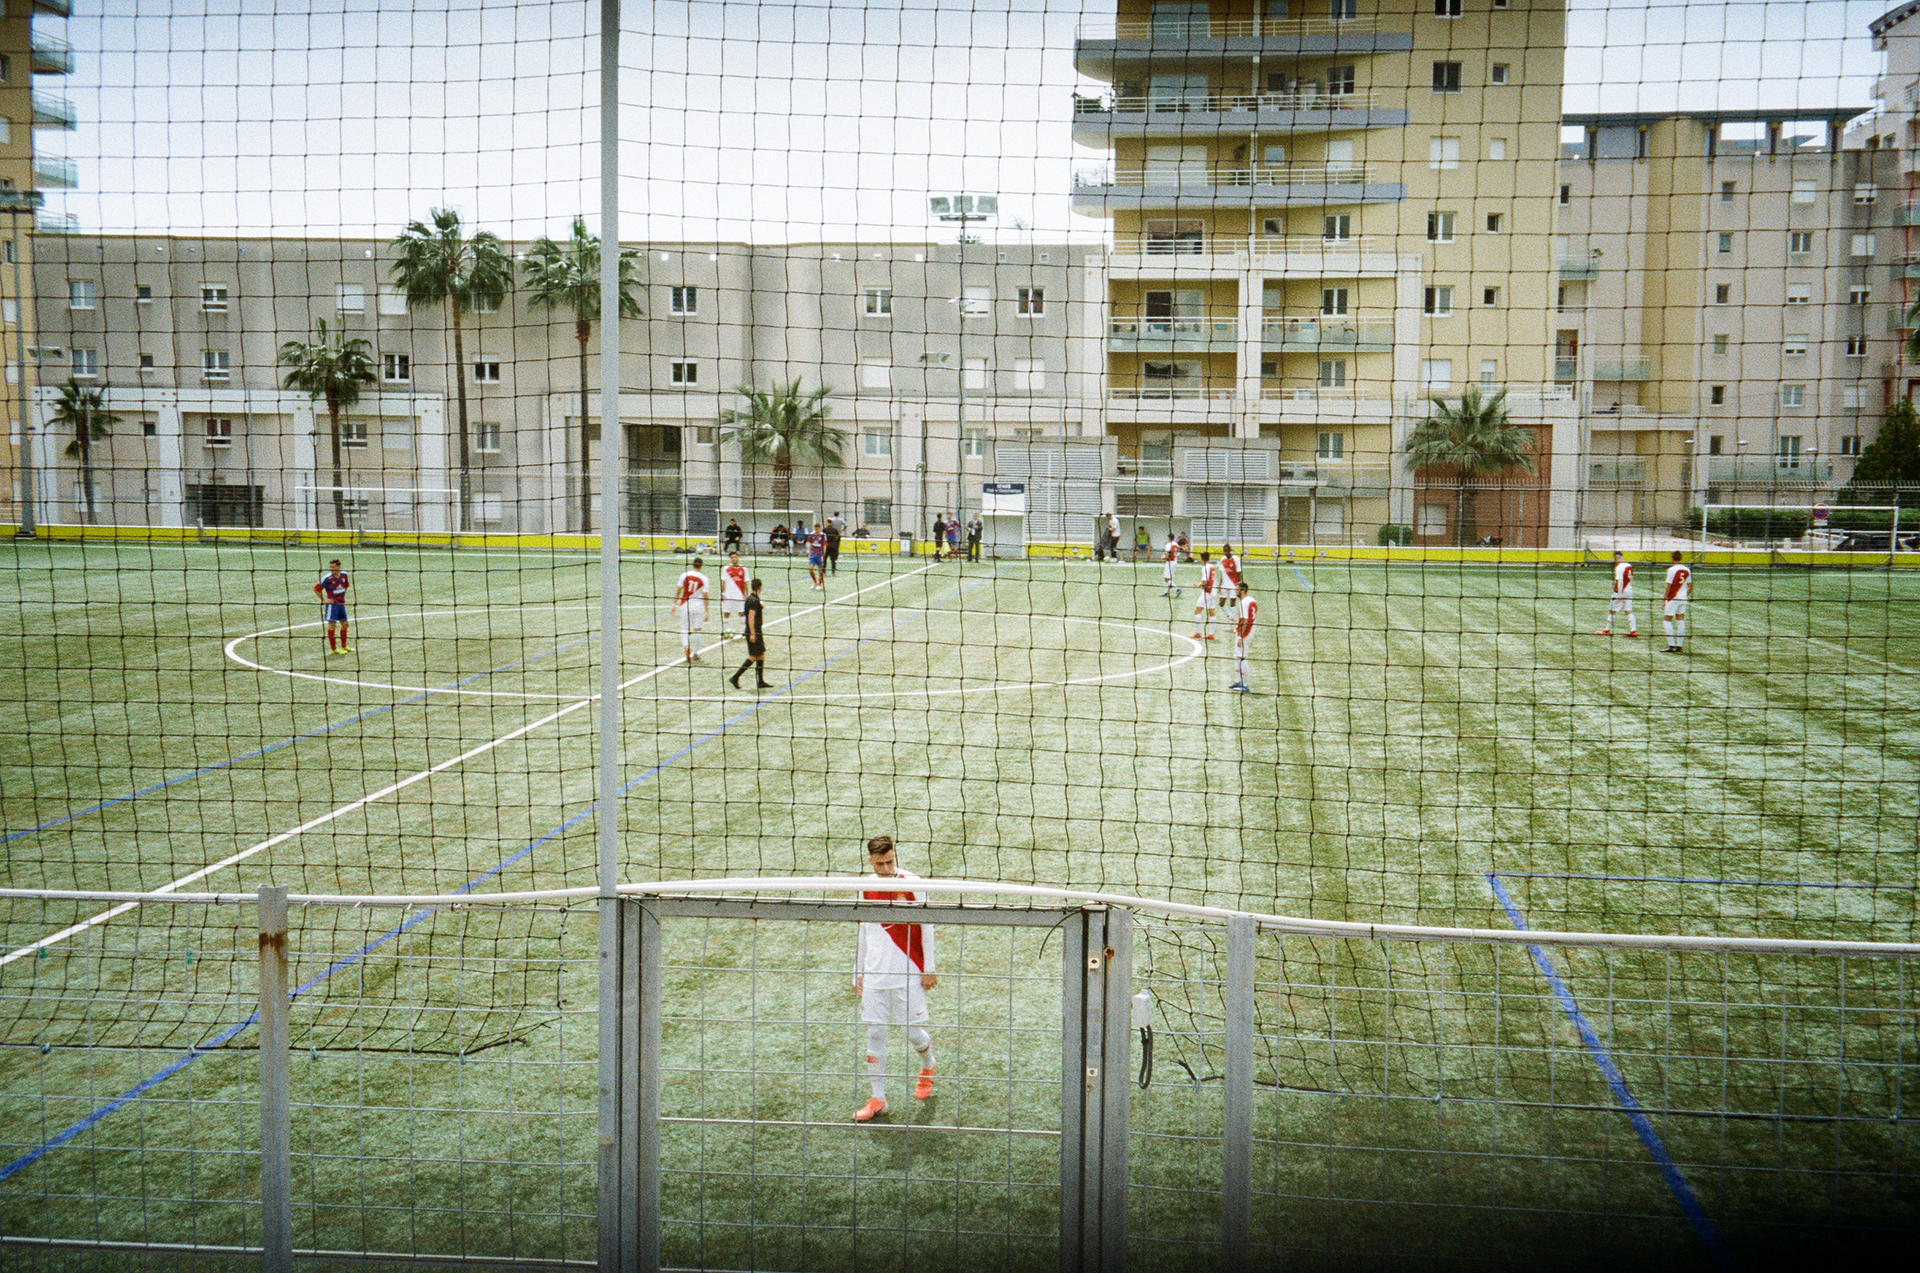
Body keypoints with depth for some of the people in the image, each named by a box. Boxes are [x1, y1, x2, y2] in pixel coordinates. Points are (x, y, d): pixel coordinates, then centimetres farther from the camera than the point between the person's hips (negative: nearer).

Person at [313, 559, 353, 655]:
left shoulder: (344, 575, 1)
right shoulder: (327, 578, -15)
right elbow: (316, 589, -10)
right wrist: (324, 600, -12)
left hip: (341, 603, 6)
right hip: (332, 604, -6)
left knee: (344, 624, 12)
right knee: (332, 625, -5)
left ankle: (343, 647, 25)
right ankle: (333, 649, 0)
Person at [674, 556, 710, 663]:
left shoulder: (684, 575, -1)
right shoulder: (704, 579, -5)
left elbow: (678, 591, 3)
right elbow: (705, 596, -5)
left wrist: (675, 604, 13)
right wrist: (706, 612, -1)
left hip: (685, 605, 1)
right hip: (699, 606, -1)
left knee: (684, 629, 7)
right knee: (697, 630, 9)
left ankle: (686, 646, -20)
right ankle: (695, 654, 15)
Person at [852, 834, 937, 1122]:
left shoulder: (912, 883, -7)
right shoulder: (866, 887, 5)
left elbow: (926, 927, -2)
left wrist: (929, 969, -3)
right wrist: (858, 972, 16)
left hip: (908, 974, -3)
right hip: (874, 975, 3)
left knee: (913, 1031, 3)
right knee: (875, 1035, 2)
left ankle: (928, 1067, 36)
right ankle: (878, 1099, 12)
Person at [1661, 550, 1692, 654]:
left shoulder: (1671, 570, -13)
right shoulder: (1687, 570, 6)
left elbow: (1668, 587, -13)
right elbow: (1690, 586, 11)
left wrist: (1664, 600, -8)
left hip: (1673, 598, -6)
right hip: (1683, 599, 6)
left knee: (1667, 620, -1)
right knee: (1681, 621, 10)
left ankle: (1671, 646, -7)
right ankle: (1680, 646, 11)